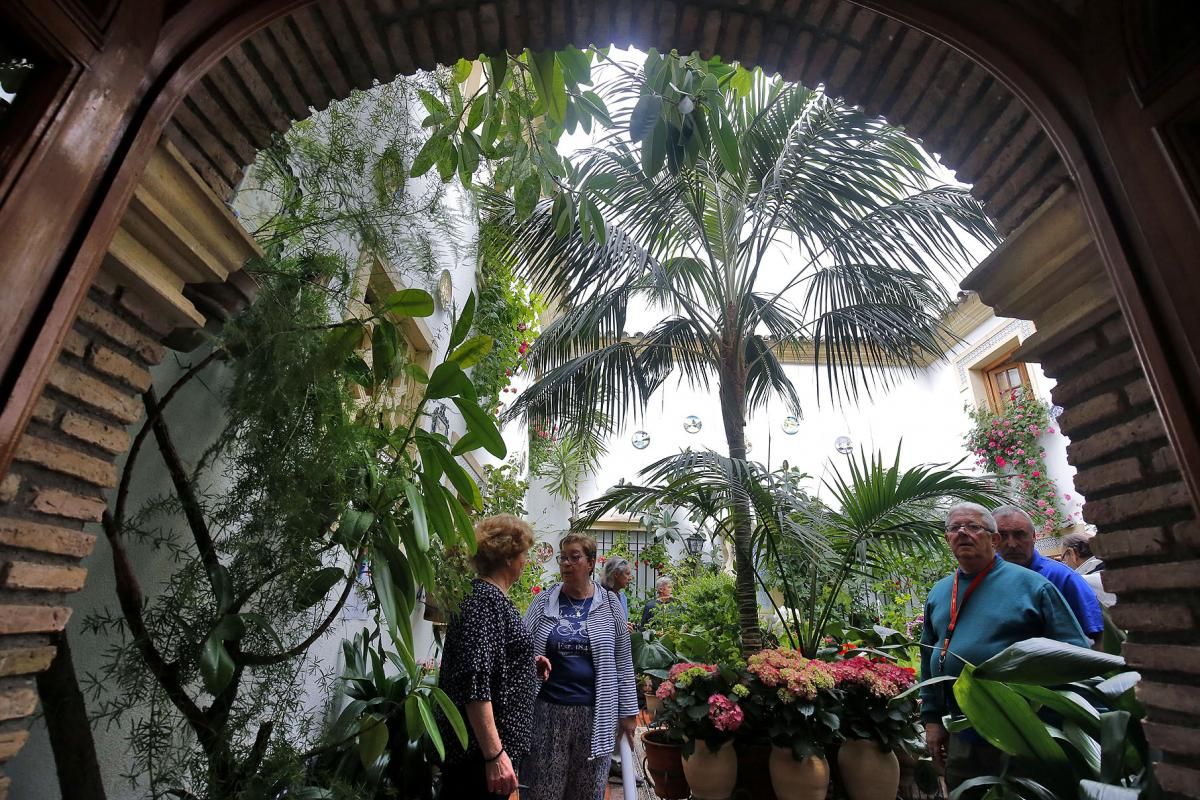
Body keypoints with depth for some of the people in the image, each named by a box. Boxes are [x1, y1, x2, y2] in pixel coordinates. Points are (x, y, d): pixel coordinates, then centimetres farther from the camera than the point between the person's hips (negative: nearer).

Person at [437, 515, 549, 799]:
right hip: (481, 748, -10)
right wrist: (494, 754, -27)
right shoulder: (486, 599, -22)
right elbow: (474, 682, -29)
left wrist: (527, 664, 15)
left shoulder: (488, 594, 9)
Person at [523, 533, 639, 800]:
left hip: (595, 714, 0)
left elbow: (622, 661, 4)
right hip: (547, 711, 0)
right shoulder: (542, 603, 0)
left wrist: (628, 711, 4)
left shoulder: (610, 604, 0)